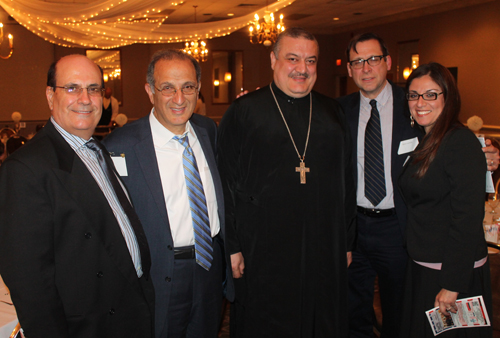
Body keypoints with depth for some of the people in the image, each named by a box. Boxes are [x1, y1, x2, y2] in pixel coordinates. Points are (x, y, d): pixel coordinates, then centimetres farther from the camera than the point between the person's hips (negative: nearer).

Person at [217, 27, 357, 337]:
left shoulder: (333, 112, 9)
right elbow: (227, 185, -3)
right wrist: (232, 246, -5)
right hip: (262, 254, -3)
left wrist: (347, 242, 10)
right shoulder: (243, 112, -2)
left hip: (325, 254, 4)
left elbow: (347, 183, 11)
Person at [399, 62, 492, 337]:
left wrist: (452, 285, -22)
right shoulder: (424, 144, 9)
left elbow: (468, 218, -22)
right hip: (421, 269, 8)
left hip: (455, 273, -8)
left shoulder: (461, 141, -17)